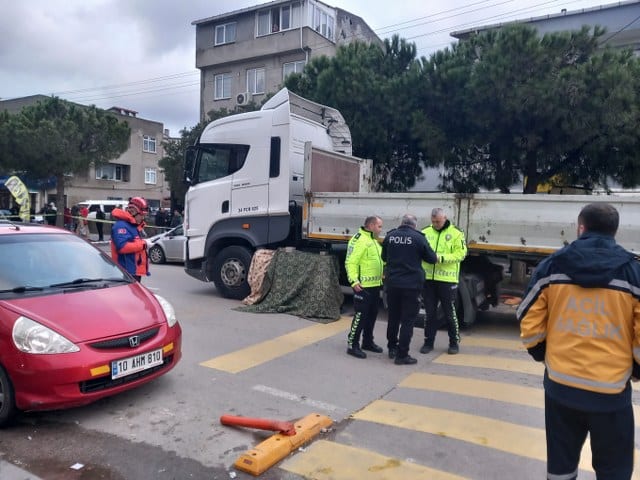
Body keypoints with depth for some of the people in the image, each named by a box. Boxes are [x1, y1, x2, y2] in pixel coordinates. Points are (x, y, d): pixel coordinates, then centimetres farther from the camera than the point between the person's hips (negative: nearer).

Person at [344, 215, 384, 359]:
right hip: (363, 286, -10)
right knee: (360, 315, -6)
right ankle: (352, 345, 3)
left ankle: (368, 342, 30)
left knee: (372, 315, 16)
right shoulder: (359, 240, -14)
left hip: (375, 285, 10)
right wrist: (354, 281, -27)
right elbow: (351, 263, -20)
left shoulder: (374, 241, 18)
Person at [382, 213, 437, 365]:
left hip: (392, 283, 4)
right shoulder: (418, 238, -10)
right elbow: (432, 258, -2)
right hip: (411, 284, -4)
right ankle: (402, 355, 5)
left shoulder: (390, 236, 2)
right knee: (408, 320, 3)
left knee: (393, 317, 18)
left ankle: (392, 348, 31)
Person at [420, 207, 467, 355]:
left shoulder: (456, 233, -2)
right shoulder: (425, 232, 7)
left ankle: (454, 342, 22)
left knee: (450, 313, 7)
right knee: (430, 312, 11)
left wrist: (441, 258, -21)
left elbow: (460, 254, -9)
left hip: (447, 279, -3)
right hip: (428, 278, 3)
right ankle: (428, 342, 22)